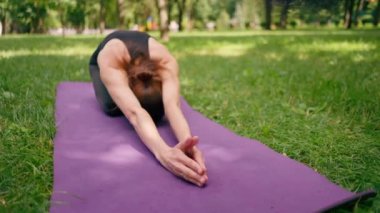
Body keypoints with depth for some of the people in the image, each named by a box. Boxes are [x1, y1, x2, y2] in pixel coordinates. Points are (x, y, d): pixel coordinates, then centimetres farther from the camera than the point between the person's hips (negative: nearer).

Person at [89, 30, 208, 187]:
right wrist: (162, 151, -82)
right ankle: (107, 85, 11)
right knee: (111, 107, -28)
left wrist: (186, 141, -77)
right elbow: (134, 113, -64)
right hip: (102, 63, -2)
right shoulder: (110, 63, -47)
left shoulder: (165, 62, -42)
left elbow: (172, 106, -57)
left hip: (144, 58, 2)